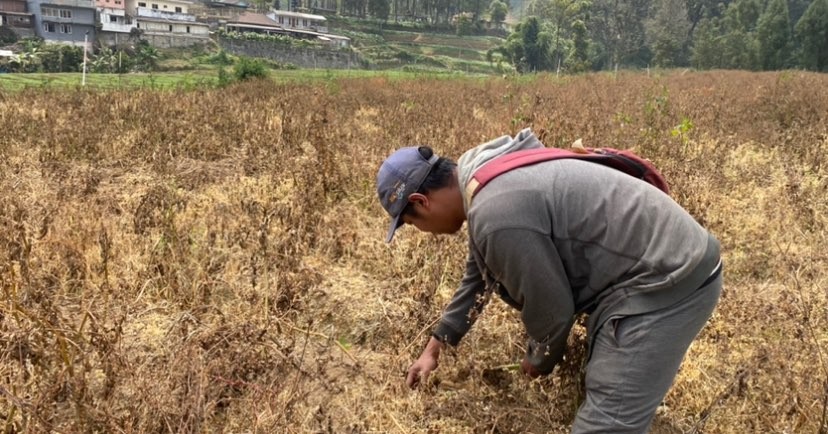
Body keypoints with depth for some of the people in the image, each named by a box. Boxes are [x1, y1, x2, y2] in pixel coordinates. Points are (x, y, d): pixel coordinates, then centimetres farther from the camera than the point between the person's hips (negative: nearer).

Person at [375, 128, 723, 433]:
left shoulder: (496, 214, -27)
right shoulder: (486, 179, 7)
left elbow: (551, 308, -17)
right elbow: (479, 276, 21)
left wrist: (539, 361, 6)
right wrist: (435, 346, 28)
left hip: (667, 279, -10)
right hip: (662, 263, 10)